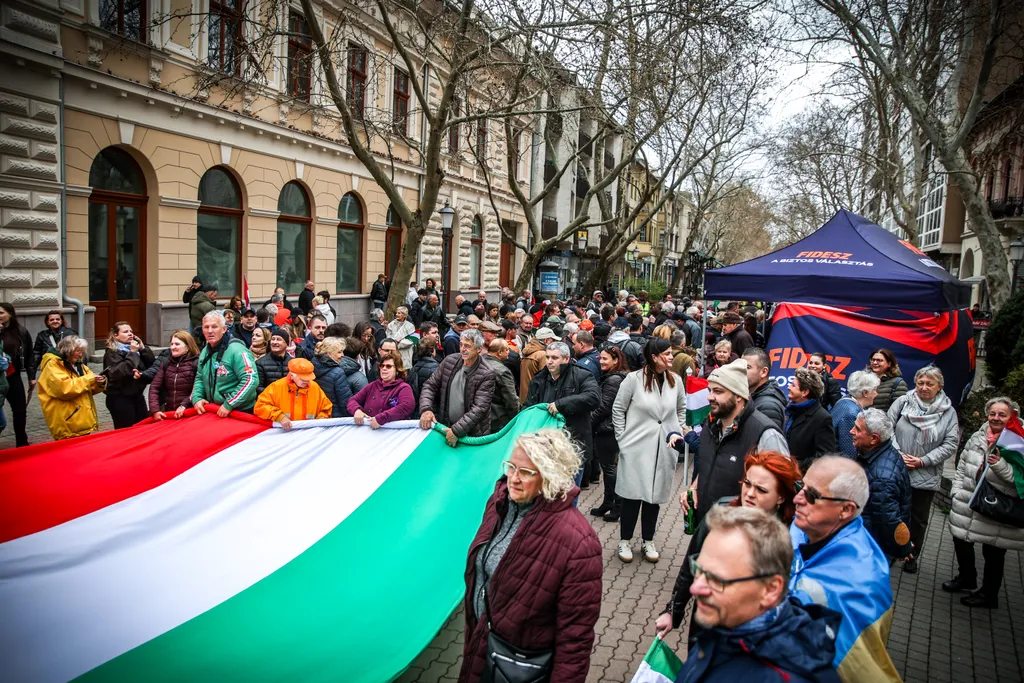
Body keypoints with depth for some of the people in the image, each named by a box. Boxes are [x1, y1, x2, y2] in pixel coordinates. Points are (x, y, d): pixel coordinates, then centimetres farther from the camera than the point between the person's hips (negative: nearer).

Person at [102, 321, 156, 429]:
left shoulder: (135, 348, 11)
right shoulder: (112, 353, -8)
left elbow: (153, 364, 6)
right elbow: (119, 373, -24)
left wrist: (143, 348, -5)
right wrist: (132, 353, -20)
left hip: (137, 396, 7)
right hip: (120, 399, -7)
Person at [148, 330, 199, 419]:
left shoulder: (196, 363, -7)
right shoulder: (166, 364, 9)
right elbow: (154, 387, 4)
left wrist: (184, 405, -22)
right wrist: (155, 410, -8)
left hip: (189, 414, -5)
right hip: (168, 413, 5)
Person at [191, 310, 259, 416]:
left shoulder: (236, 350, -18)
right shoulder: (205, 352, 7)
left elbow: (251, 380, -25)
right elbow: (200, 378, 17)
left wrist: (229, 404, -24)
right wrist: (196, 398, -1)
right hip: (214, 412, 7)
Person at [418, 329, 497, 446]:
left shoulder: (486, 375, -17)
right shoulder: (449, 361, -3)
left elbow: (479, 408, -21)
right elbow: (430, 385, 2)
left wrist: (457, 430, -27)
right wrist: (426, 409, -16)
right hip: (446, 427, 4)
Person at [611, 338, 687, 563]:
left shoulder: (676, 380, 1)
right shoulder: (634, 378, -11)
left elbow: (681, 409, 16)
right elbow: (618, 410, -4)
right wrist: (622, 439, -5)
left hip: (664, 449, 4)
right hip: (636, 448, -3)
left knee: (655, 495, 11)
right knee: (632, 495, 4)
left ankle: (648, 540, 28)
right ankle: (625, 540, 20)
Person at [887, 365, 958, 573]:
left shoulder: (948, 412, -3)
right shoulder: (903, 402, -4)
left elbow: (951, 444, -5)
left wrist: (923, 461, -12)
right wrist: (897, 454, -14)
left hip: (927, 476, 0)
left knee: (918, 519, 13)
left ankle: (912, 557, 31)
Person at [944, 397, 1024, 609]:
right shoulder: (978, 437, 5)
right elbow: (962, 465, 14)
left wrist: (1000, 464, -31)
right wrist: (957, 490, 8)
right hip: (967, 505, 6)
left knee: (993, 554, 9)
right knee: (961, 542, 19)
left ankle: (989, 595, 27)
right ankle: (966, 578, 43)